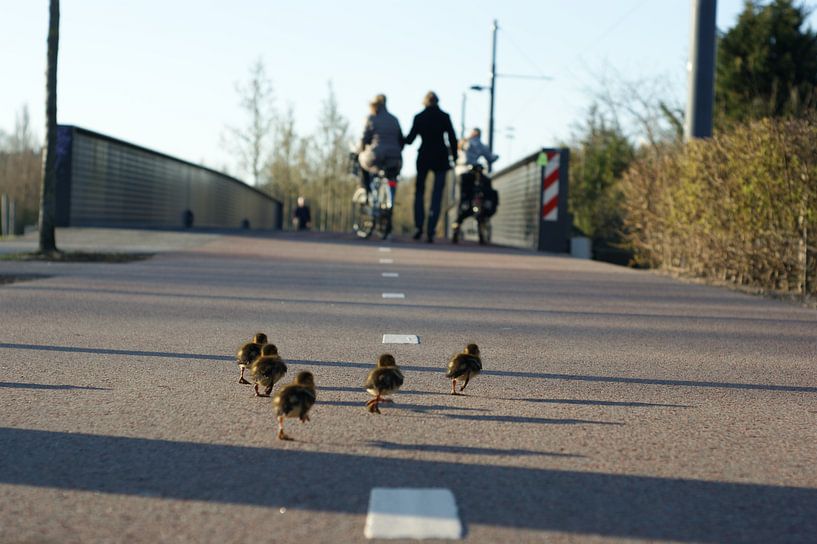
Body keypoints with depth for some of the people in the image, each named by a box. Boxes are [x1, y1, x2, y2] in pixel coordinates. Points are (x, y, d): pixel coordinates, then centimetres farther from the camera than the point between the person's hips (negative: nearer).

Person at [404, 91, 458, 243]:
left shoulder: (419, 117, -1)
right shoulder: (444, 117, -1)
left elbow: (409, 139, 3)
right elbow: (452, 139, -4)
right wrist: (455, 157, 5)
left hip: (424, 157, 0)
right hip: (441, 158, 0)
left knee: (419, 191, 15)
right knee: (437, 195, 2)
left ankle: (418, 227, 2)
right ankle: (430, 232, -7)